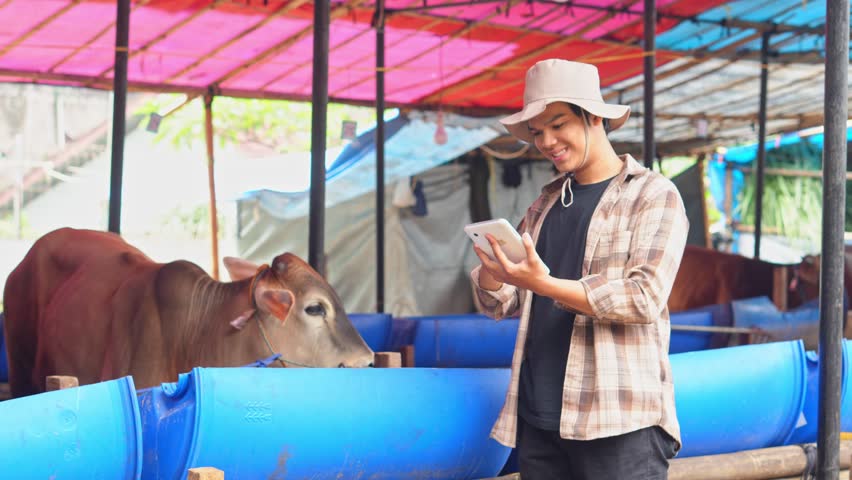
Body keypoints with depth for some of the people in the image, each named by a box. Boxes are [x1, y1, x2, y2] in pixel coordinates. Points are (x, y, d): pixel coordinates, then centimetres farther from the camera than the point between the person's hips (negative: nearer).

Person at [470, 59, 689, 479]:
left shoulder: (653, 195, -1)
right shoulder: (545, 204, 17)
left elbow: (645, 296, -13)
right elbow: (499, 304, 16)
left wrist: (545, 285, -21)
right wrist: (491, 267, -6)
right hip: (536, 418, 6)